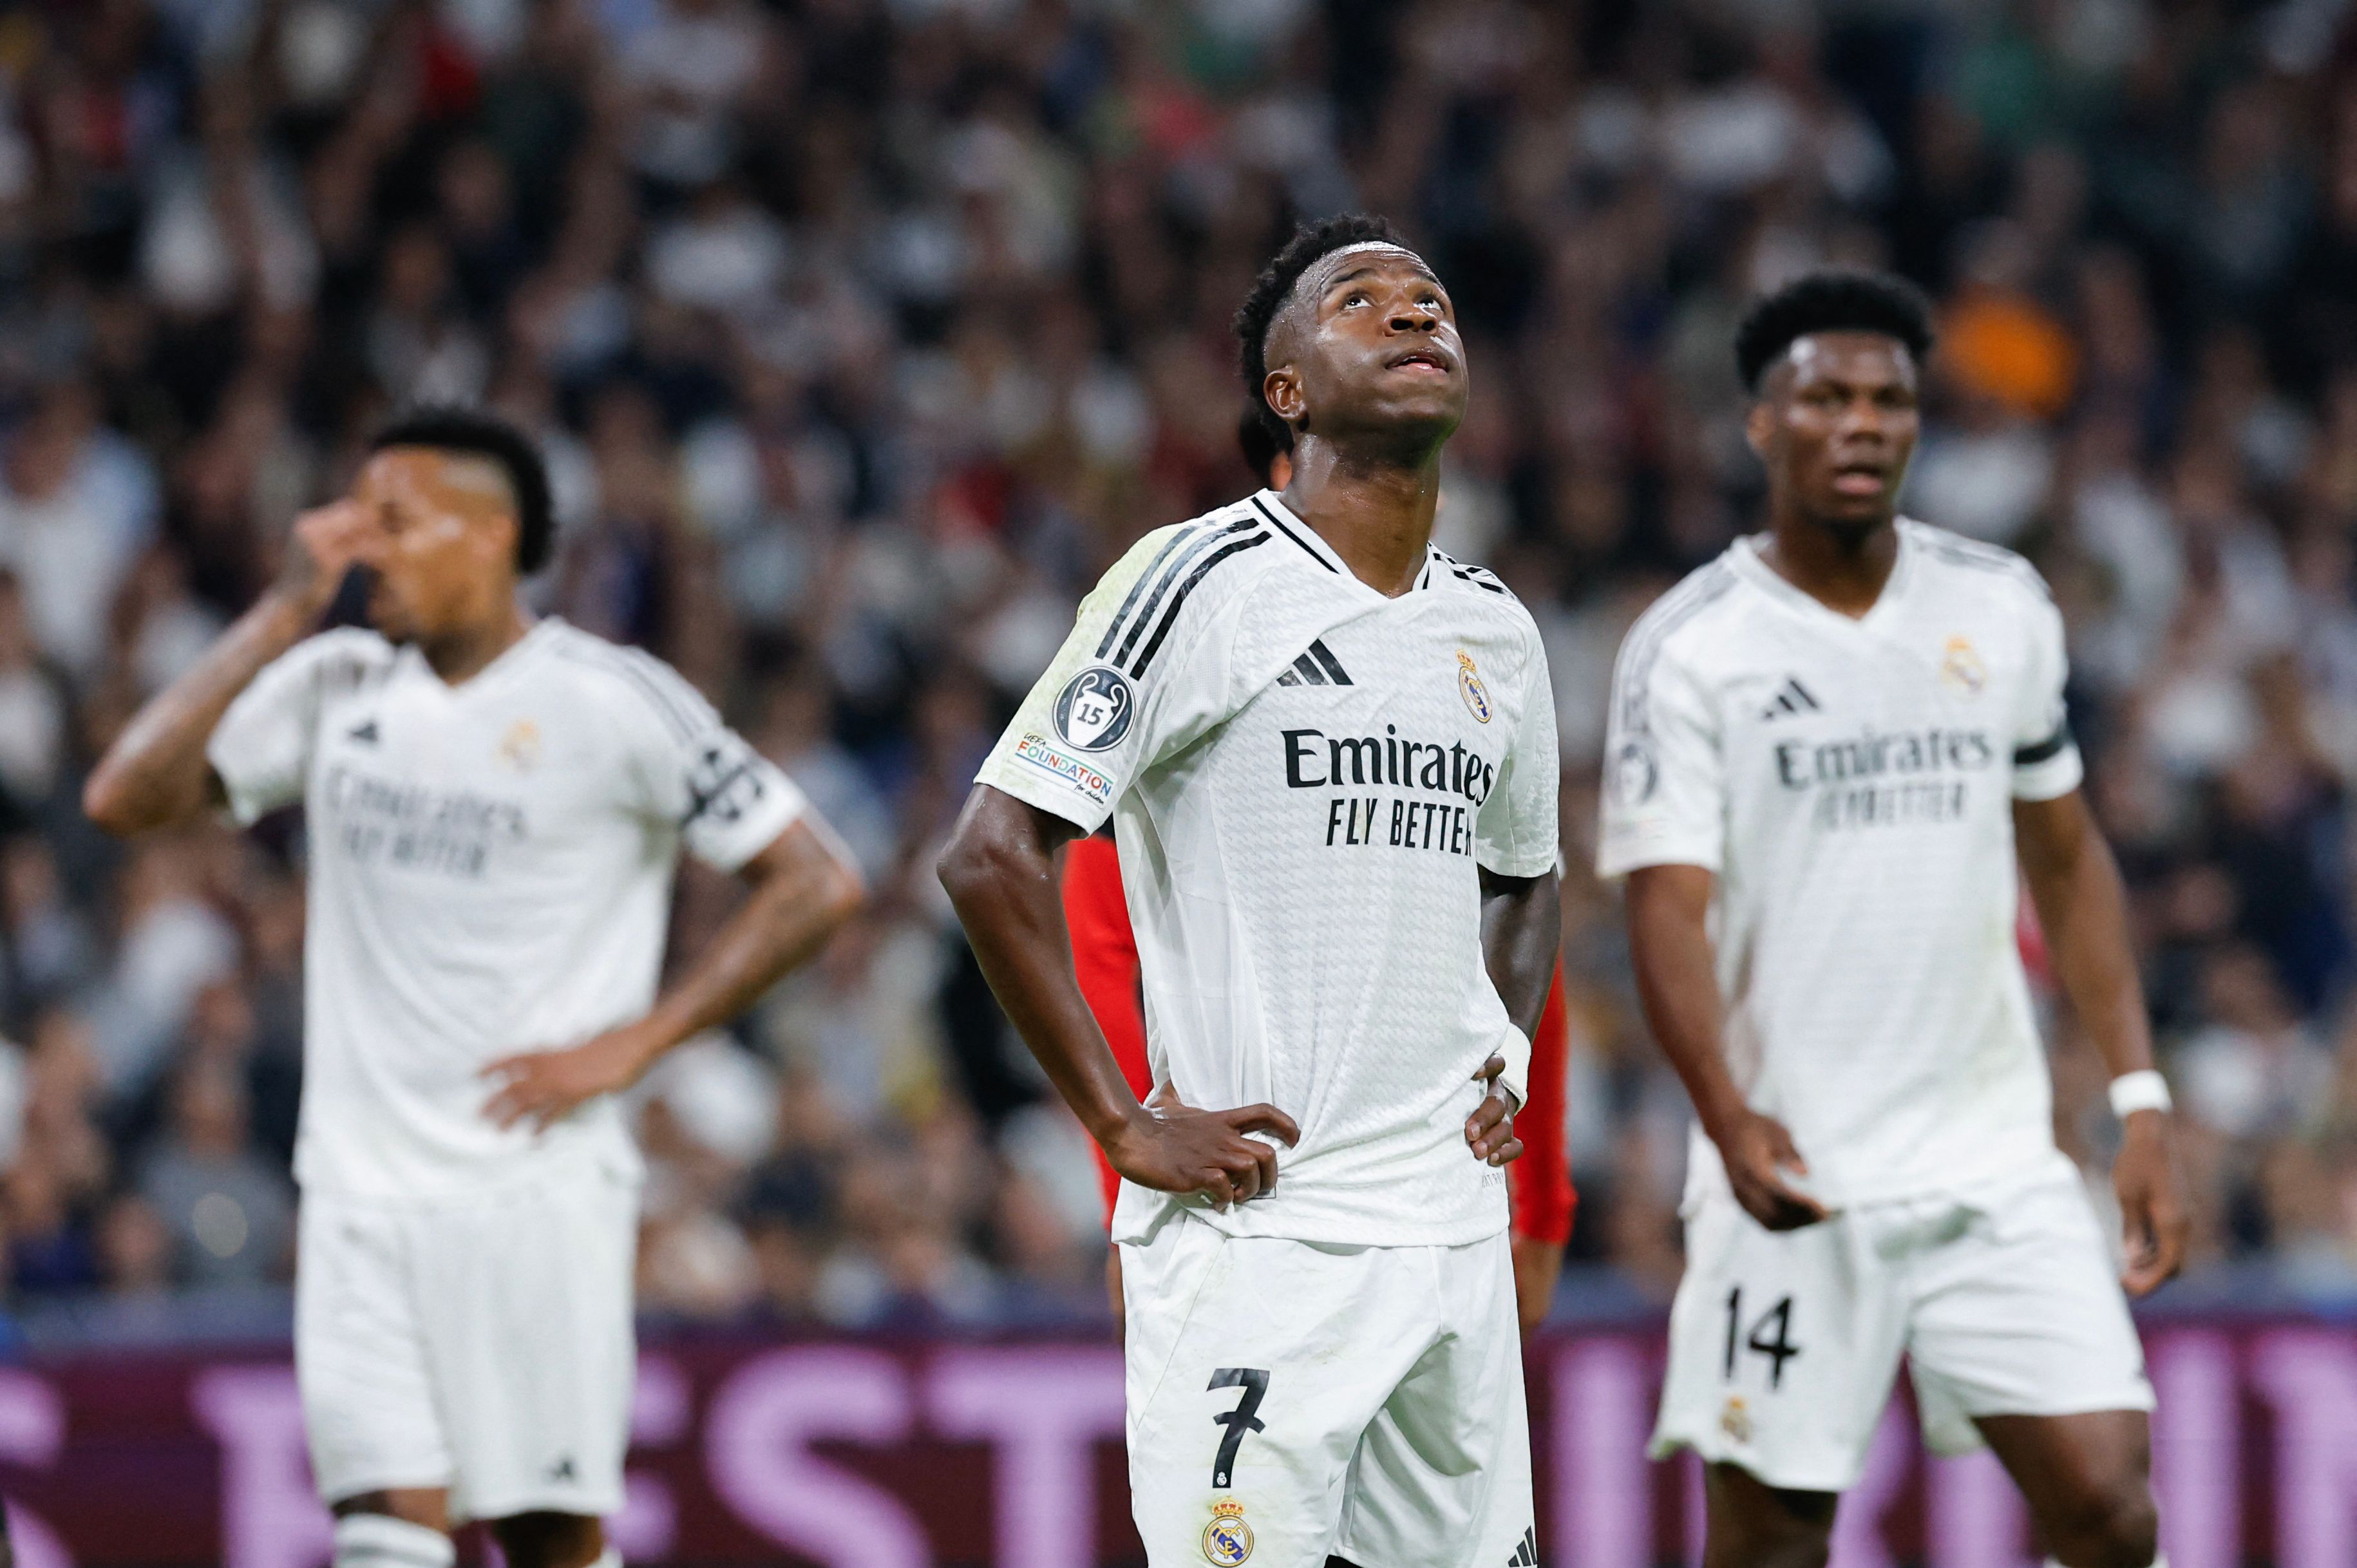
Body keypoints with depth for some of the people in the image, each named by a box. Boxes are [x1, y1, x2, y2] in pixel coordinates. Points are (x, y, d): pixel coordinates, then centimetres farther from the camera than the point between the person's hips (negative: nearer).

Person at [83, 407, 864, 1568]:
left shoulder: (612, 703, -4)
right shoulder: (335, 685, 9)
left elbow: (816, 885, -3)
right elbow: (125, 798, 0)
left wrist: (630, 1044, -8)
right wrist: (284, 611, -3)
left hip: (535, 1180, -4)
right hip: (360, 1191, 4)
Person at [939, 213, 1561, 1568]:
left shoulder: (1497, 633, 14)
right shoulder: (1205, 582, -8)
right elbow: (994, 856, -12)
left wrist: (1506, 1054, 13)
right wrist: (1128, 1127, -13)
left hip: (1456, 1237, 7)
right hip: (1255, 1234, -7)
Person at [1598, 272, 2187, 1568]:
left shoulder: (2001, 609, 8)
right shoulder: (1688, 650, -5)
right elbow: (1668, 910, -14)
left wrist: (2139, 1097, 9)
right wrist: (1732, 1123, -30)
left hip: (1998, 1166, 3)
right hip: (1793, 1172, -3)